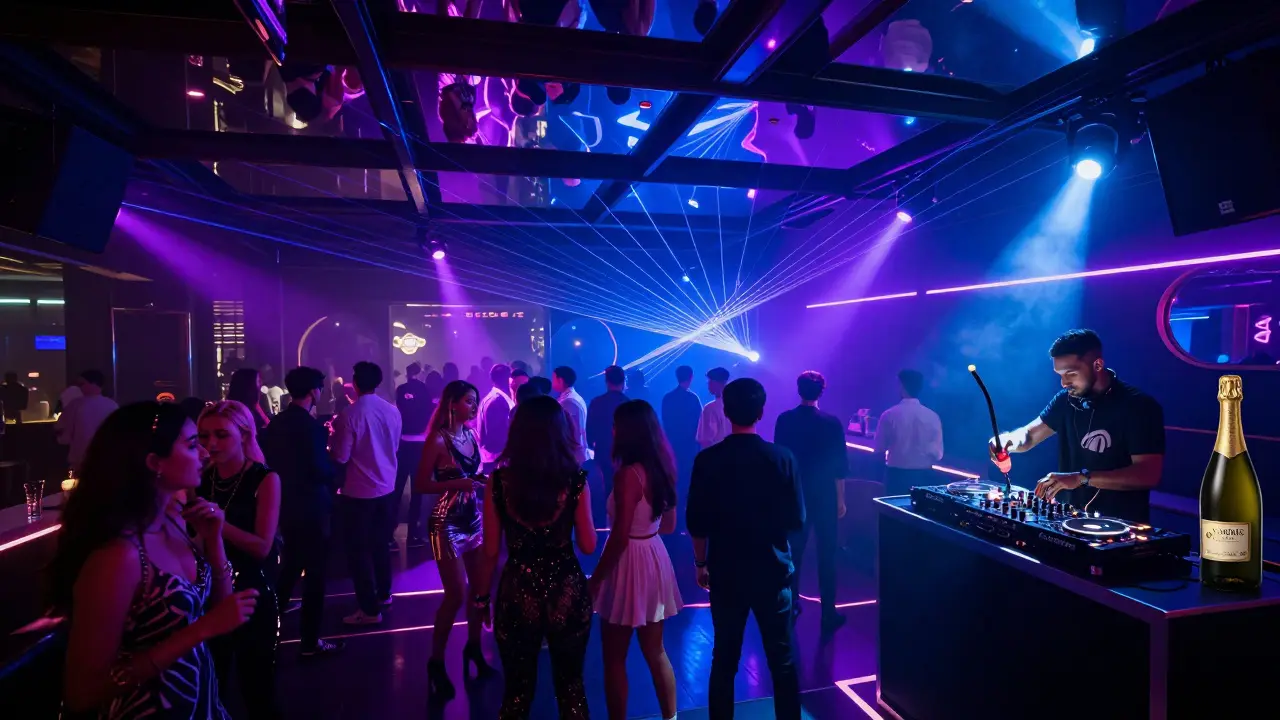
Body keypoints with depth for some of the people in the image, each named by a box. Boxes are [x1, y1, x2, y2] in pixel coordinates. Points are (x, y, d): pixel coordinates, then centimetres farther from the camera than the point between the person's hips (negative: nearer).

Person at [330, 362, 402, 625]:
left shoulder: (349, 415, -19)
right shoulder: (393, 411, -4)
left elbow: (340, 457, -13)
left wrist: (332, 437, 3)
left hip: (358, 491, -5)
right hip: (386, 486, 5)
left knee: (359, 549, 6)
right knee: (380, 542, 20)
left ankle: (370, 610, 12)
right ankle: (383, 594, 34)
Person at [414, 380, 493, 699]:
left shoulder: (471, 436, 5)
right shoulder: (438, 439, -14)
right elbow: (421, 485, -15)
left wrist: (484, 480, -5)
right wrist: (459, 484, -25)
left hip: (474, 519, 6)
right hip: (447, 524, -6)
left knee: (480, 587, 11)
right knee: (456, 595, -3)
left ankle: (473, 648, 32)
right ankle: (436, 662, 18)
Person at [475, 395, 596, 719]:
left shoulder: (500, 480, -10)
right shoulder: (575, 479, -12)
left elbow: (491, 551, -4)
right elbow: (588, 545, -5)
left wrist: (481, 596, 10)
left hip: (518, 592, 0)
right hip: (567, 591, 0)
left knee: (517, 688, 20)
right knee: (570, 684, 21)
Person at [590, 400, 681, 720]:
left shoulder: (628, 475, -21)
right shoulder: (662, 468, 3)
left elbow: (619, 537, -20)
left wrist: (595, 578, -10)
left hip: (629, 563, -8)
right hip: (655, 557, 8)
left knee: (614, 657, 10)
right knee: (655, 651, 21)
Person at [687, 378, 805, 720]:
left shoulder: (707, 460, -11)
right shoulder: (782, 457, -12)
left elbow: (696, 523, -6)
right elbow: (796, 520, -6)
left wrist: (701, 563, 8)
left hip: (726, 573, 1)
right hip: (773, 572, 0)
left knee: (724, 659, 16)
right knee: (783, 661, 15)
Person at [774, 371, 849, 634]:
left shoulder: (784, 420, -6)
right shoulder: (832, 422, -12)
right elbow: (840, 465, -9)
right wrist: (841, 499, 1)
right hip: (824, 496, -2)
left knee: (793, 552, 17)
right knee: (826, 555, 8)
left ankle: (791, 606, 28)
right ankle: (828, 615, 13)